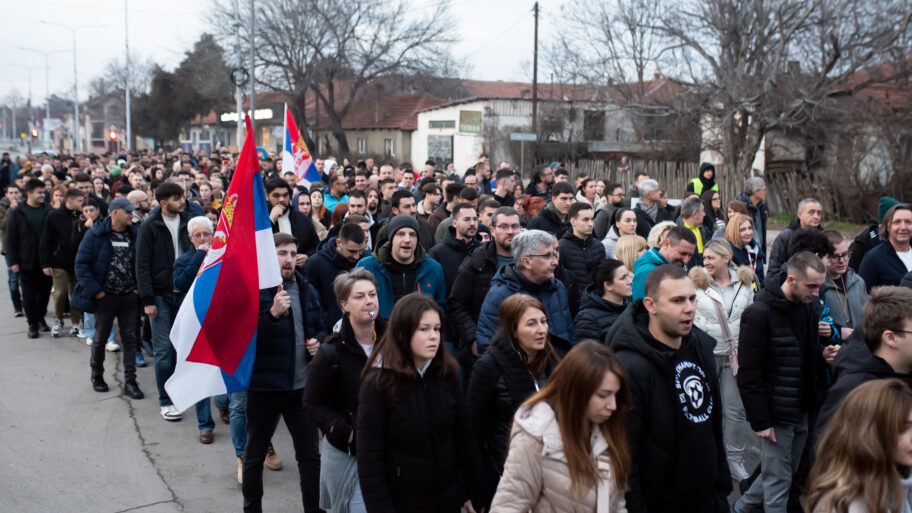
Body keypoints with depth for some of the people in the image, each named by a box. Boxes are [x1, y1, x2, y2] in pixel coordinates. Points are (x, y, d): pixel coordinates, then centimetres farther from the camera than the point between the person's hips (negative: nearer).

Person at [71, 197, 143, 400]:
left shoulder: (135, 235, 1)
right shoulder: (95, 235, -8)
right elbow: (81, 264, -9)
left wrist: (139, 287, -2)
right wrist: (95, 290, -14)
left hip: (129, 296, 3)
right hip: (105, 297, -2)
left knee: (130, 338, 4)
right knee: (100, 338, 11)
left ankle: (130, 381, 10)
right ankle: (97, 375, 31)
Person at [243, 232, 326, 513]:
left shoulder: (306, 290, 6)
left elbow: (320, 328, 20)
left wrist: (319, 342, -2)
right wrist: (273, 314, -33)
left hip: (302, 384, 4)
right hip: (263, 385, -4)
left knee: (310, 454, 12)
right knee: (254, 455, 13)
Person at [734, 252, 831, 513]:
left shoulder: (807, 310, 8)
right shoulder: (759, 313, -16)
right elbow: (748, 374, -17)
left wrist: (822, 356, 0)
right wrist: (760, 421, -17)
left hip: (801, 411, 8)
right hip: (775, 415, -8)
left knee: (787, 472, 17)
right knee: (778, 481, 0)